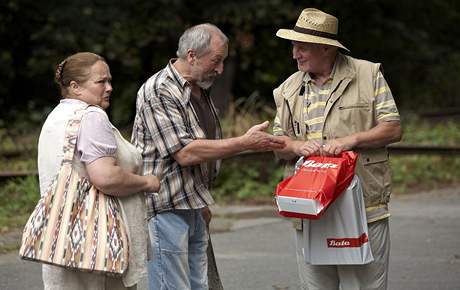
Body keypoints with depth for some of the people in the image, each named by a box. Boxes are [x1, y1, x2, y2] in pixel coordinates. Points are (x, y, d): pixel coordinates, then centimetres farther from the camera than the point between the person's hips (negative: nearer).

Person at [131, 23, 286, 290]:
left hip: (194, 209, 9)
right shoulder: (158, 91, -14)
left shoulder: (200, 92, 16)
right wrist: (245, 142, -19)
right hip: (165, 208, -9)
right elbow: (185, 153, -22)